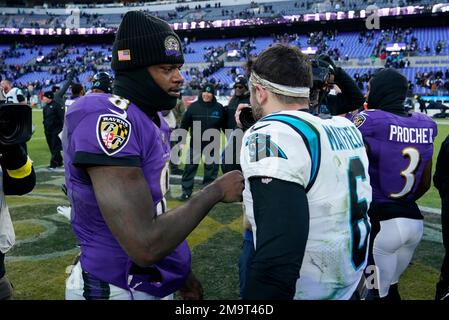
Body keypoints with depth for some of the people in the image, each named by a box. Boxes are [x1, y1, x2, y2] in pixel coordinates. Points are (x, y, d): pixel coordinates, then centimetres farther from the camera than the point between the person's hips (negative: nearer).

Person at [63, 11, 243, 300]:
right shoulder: (108, 121, -26)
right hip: (120, 289, -8)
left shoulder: (152, 120, 5)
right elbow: (146, 247, -30)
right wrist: (216, 191, -19)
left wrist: (180, 272, 16)